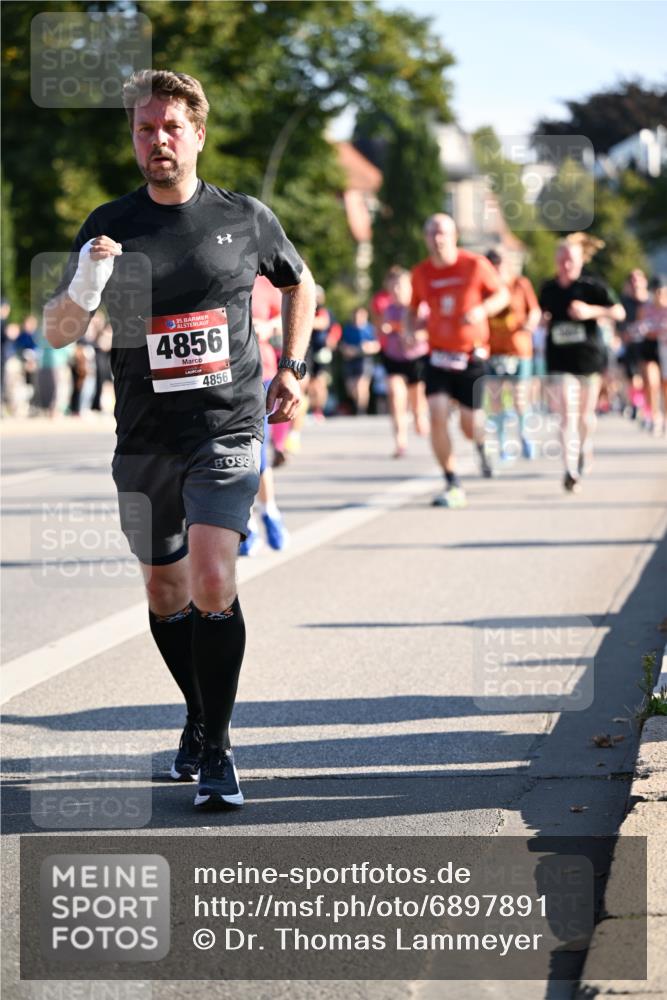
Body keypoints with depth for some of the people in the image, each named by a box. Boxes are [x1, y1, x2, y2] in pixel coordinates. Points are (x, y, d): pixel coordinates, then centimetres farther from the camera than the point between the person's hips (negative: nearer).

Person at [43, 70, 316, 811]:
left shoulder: (244, 218, 1)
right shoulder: (109, 227, 2)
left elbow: (300, 284, 20)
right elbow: (57, 333, 0)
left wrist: (291, 369, 11)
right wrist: (84, 287, -20)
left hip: (227, 429, -3)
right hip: (145, 441, 3)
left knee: (212, 582, -18)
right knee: (165, 593, 12)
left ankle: (216, 752, -9)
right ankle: (199, 719, 34)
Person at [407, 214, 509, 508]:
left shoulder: (475, 265, -7)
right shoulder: (421, 273, 1)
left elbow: (502, 295, 2)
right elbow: (414, 308, 16)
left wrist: (482, 310, -18)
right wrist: (412, 329, -5)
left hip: (471, 356, -2)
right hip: (438, 355, 2)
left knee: (470, 425, 0)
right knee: (437, 416, -16)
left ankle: (481, 445, 41)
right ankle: (453, 486, -6)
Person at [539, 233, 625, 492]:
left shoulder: (592, 286, -5)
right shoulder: (548, 289, 5)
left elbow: (619, 313, -11)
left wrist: (592, 311, -25)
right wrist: (543, 321, -1)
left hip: (589, 357, -1)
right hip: (560, 361, 1)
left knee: (585, 414, 12)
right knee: (566, 414, -13)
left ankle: (585, 448, 43)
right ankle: (570, 471, -19)